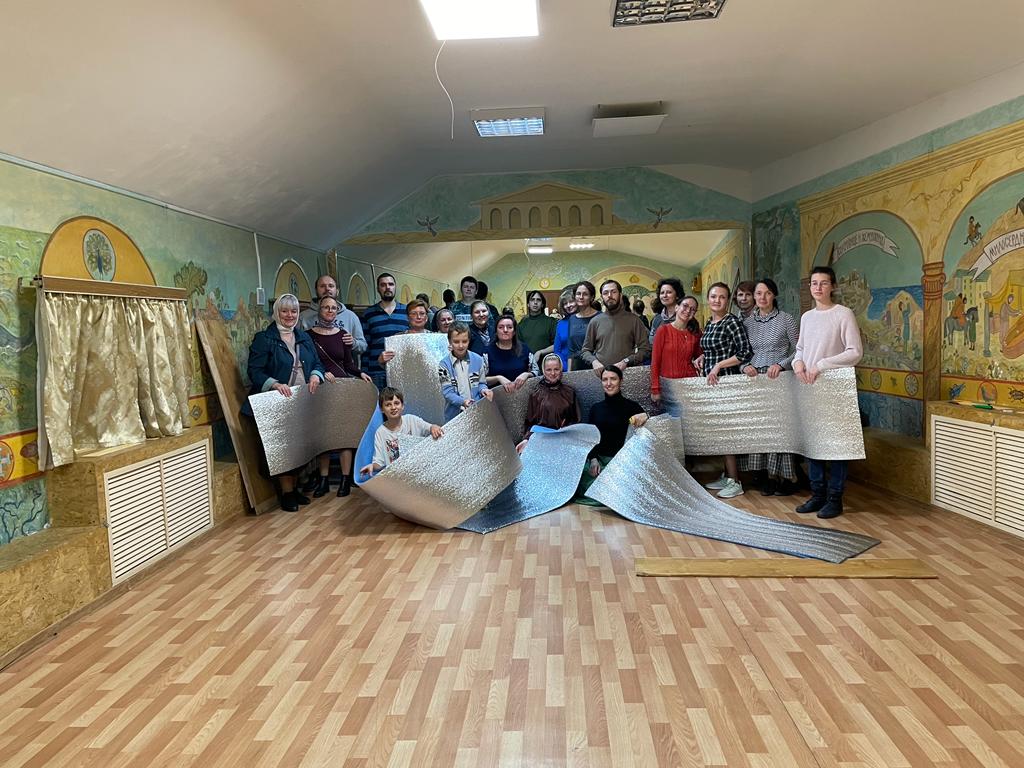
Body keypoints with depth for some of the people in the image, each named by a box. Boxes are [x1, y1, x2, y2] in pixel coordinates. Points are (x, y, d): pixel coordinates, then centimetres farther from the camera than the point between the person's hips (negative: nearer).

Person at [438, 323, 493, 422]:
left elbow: (481, 383, 8)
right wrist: (462, 402, -26)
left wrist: (483, 389, -15)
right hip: (455, 414, -1)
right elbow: (447, 391, -10)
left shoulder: (478, 360, -1)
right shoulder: (444, 365, -6)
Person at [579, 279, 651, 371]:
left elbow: (645, 349, 3)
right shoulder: (595, 322, 13)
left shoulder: (633, 320, 8)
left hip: (626, 371, -1)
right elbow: (585, 350, 15)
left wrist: (626, 361, -10)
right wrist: (594, 361, -5)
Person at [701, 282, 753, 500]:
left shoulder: (732, 322, -10)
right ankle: (726, 476, 20)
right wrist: (704, 357, 7)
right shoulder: (709, 323, 14)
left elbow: (745, 352, -16)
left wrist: (718, 365, -17)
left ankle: (734, 482, 1)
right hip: (712, 383, 8)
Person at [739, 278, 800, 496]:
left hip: (780, 379, -3)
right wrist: (745, 366, -5)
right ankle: (764, 478, 11)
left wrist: (781, 365, -15)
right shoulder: (747, 322, 10)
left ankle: (786, 478, 6)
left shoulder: (786, 319, 0)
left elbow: (797, 350, -1)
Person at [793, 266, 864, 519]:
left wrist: (821, 365, -18)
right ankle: (817, 494, 20)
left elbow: (856, 352, -12)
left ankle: (835, 498, 8)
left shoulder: (844, 314, -6)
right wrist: (797, 362, -1)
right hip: (808, 388, 6)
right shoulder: (806, 317, 14)